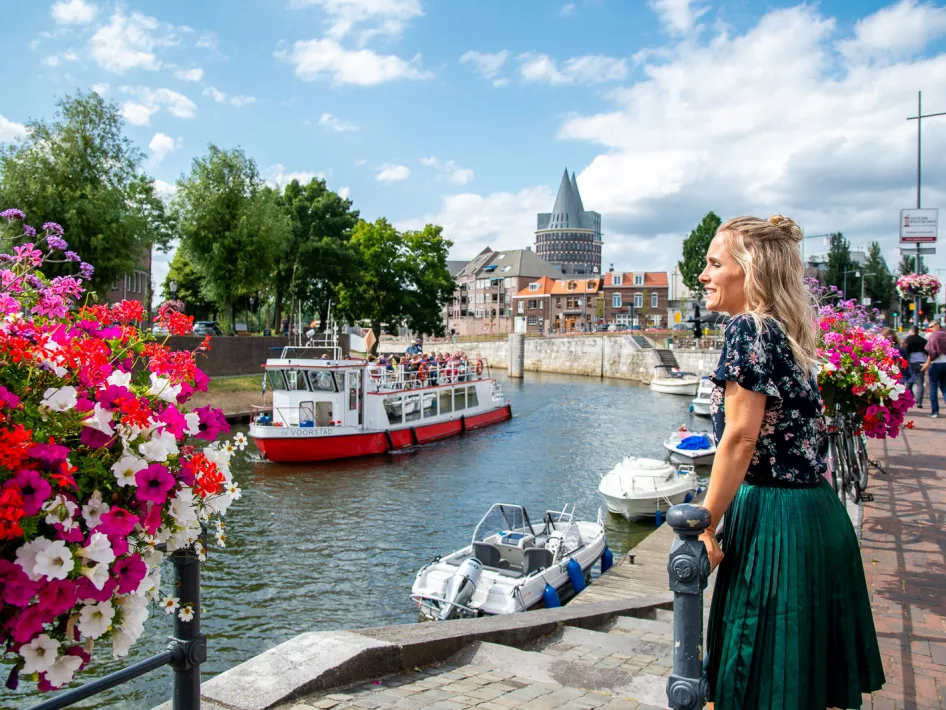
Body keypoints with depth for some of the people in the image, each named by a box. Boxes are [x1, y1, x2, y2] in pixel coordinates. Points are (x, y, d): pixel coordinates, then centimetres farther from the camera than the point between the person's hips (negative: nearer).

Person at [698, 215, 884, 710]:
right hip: (817, 513, 9)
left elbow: (741, 436, -18)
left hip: (775, 517, -9)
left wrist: (705, 526, -14)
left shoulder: (749, 327, -13)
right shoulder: (789, 333, 14)